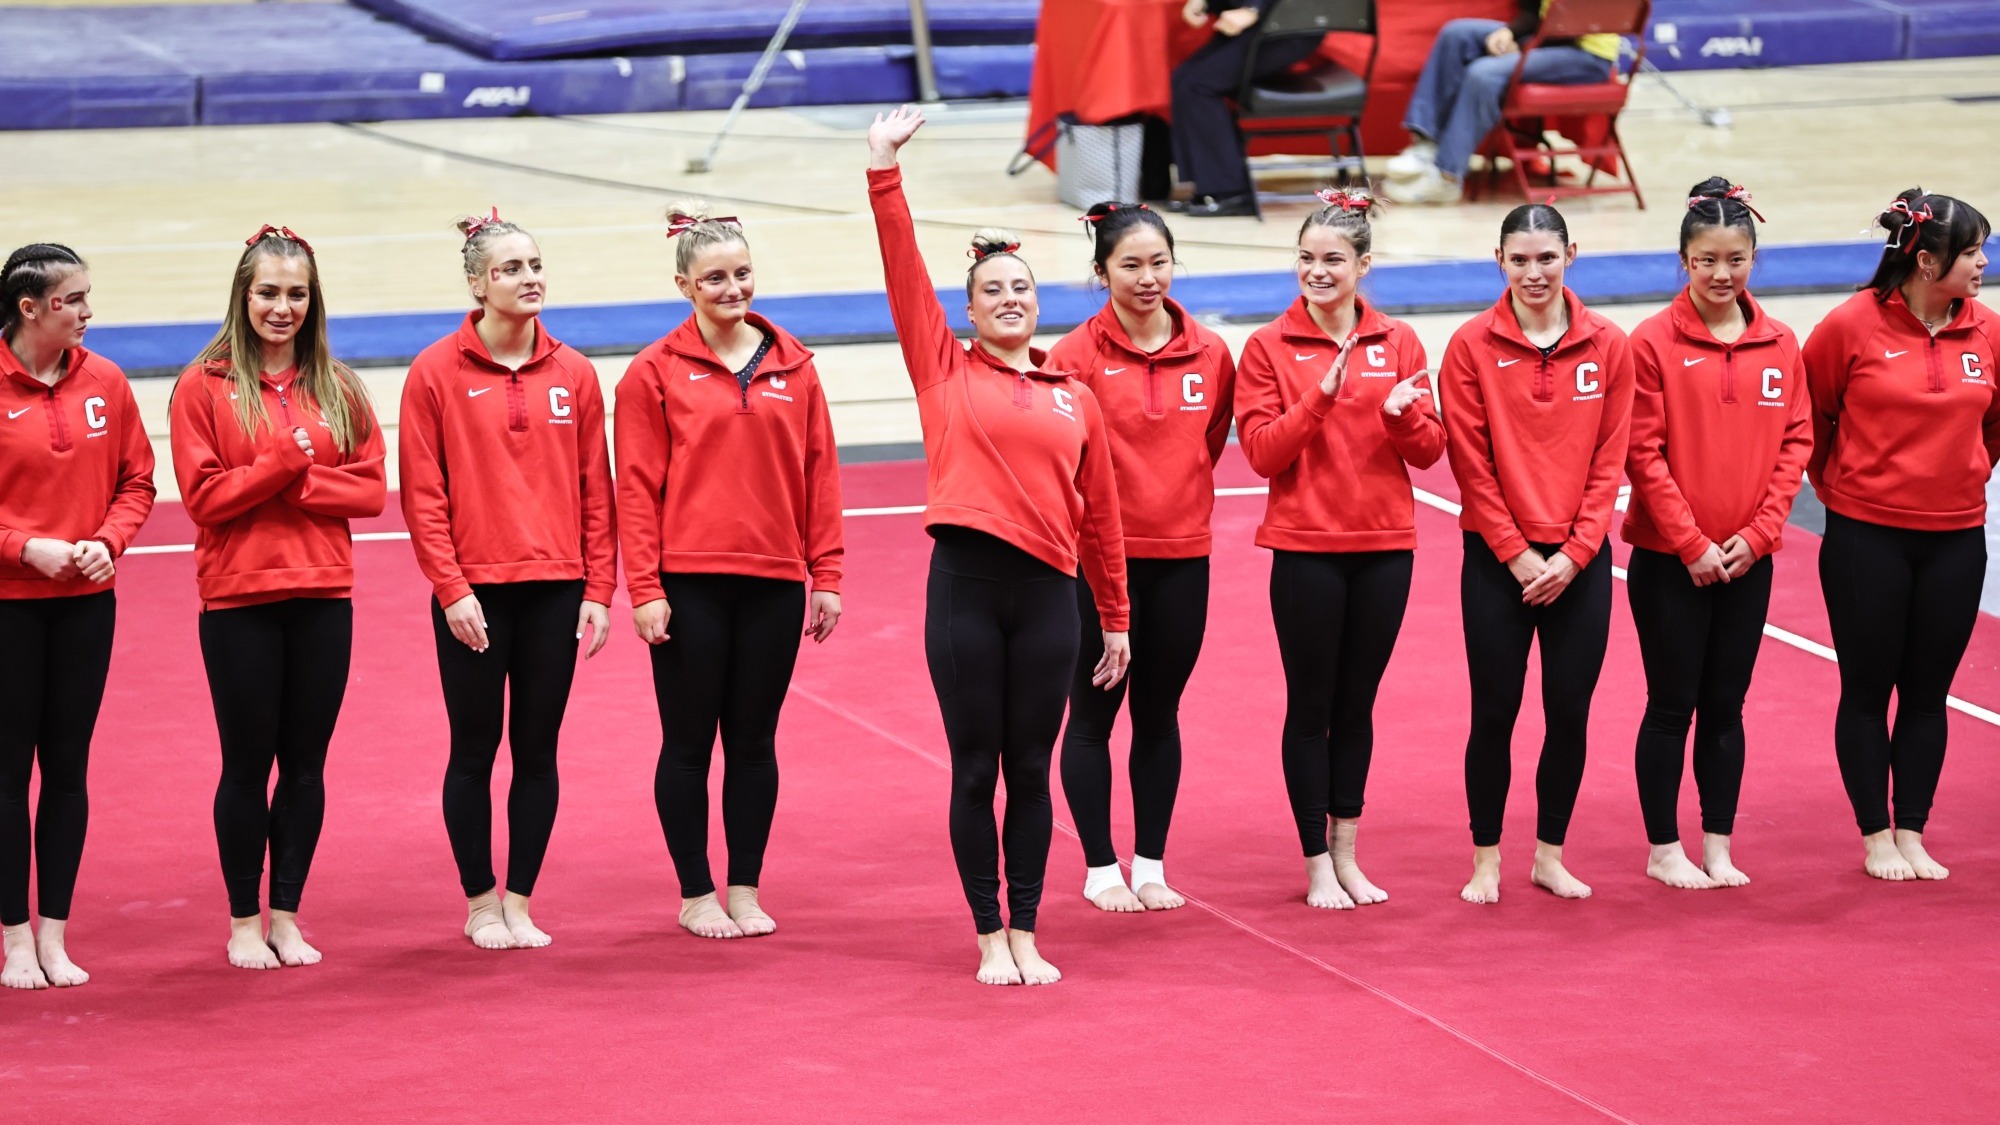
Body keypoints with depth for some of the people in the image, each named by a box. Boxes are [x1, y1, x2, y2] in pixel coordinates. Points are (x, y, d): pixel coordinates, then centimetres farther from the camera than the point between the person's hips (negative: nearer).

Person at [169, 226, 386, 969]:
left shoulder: (337, 390, 8)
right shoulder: (204, 388, -2)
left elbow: (371, 489, 1)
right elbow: (203, 494, -8)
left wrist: (298, 486, -13)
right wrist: (283, 463, -17)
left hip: (323, 599, 3)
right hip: (238, 601, -3)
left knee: (306, 763, 6)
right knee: (248, 763, 3)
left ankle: (287, 916, 16)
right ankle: (244, 922, 13)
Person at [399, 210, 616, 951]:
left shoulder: (573, 375, 6)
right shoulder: (436, 374, -4)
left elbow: (596, 489, 7)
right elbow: (421, 494, -5)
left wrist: (599, 591, 1)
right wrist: (451, 587, -11)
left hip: (556, 590, 3)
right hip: (474, 595, -3)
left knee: (538, 751, 6)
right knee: (475, 750, 5)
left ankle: (520, 901, 16)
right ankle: (481, 902, 16)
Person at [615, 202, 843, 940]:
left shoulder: (792, 365, 7)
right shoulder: (656, 371, -1)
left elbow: (819, 473, 8)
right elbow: (637, 487, -4)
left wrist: (826, 574, 4)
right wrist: (644, 589, -9)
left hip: (774, 582, 3)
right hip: (690, 585, -3)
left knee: (755, 741, 8)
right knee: (689, 741, 5)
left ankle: (746, 890, 17)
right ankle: (696, 895, 14)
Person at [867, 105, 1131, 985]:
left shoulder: (1074, 399, 11)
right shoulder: (945, 371, 7)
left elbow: (1100, 517, 14)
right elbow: (903, 271, -2)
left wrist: (1115, 619, 15)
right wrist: (884, 171, -9)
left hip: (1049, 592, 2)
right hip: (966, 583, -2)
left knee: (1031, 770, 7)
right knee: (976, 769, 3)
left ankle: (1027, 935, 15)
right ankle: (990, 937, 11)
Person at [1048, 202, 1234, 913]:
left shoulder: (1211, 355, 2)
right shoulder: (1078, 355, -10)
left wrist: (1177, 500, 7)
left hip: (1182, 556, 3)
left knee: (1159, 713, 11)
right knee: (1093, 713, 5)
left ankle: (1150, 865, 20)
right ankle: (1100, 868, 14)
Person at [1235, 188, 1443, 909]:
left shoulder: (1398, 344, 4)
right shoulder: (1270, 347, -3)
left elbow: (1430, 451, 4)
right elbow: (1262, 452, -10)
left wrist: (1402, 415, -18)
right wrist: (1321, 397, -22)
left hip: (1384, 547, 3)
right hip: (1306, 548, -2)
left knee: (1357, 704, 11)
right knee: (1311, 706, 4)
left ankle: (1346, 854, 20)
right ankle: (1317, 865, 11)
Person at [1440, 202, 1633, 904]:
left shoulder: (1608, 346, 1)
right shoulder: (1472, 346, -4)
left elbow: (1609, 460, 1)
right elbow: (1472, 463, -6)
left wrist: (1573, 555, -7)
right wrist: (1516, 554, -10)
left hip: (1580, 563, 2)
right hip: (1496, 559, -2)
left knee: (1570, 713, 6)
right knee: (1495, 712, 2)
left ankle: (1550, 856, 19)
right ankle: (1486, 862, 13)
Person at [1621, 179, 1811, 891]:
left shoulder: (1780, 346, 4)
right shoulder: (1653, 343, -8)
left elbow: (1795, 444, 4)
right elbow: (1644, 453, -10)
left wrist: (1758, 533, -7)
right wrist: (1691, 543, -13)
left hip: (1747, 559, 3)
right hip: (1669, 560, -3)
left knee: (1726, 705, 10)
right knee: (1673, 704, 4)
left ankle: (1718, 846, 18)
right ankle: (1664, 850, 13)